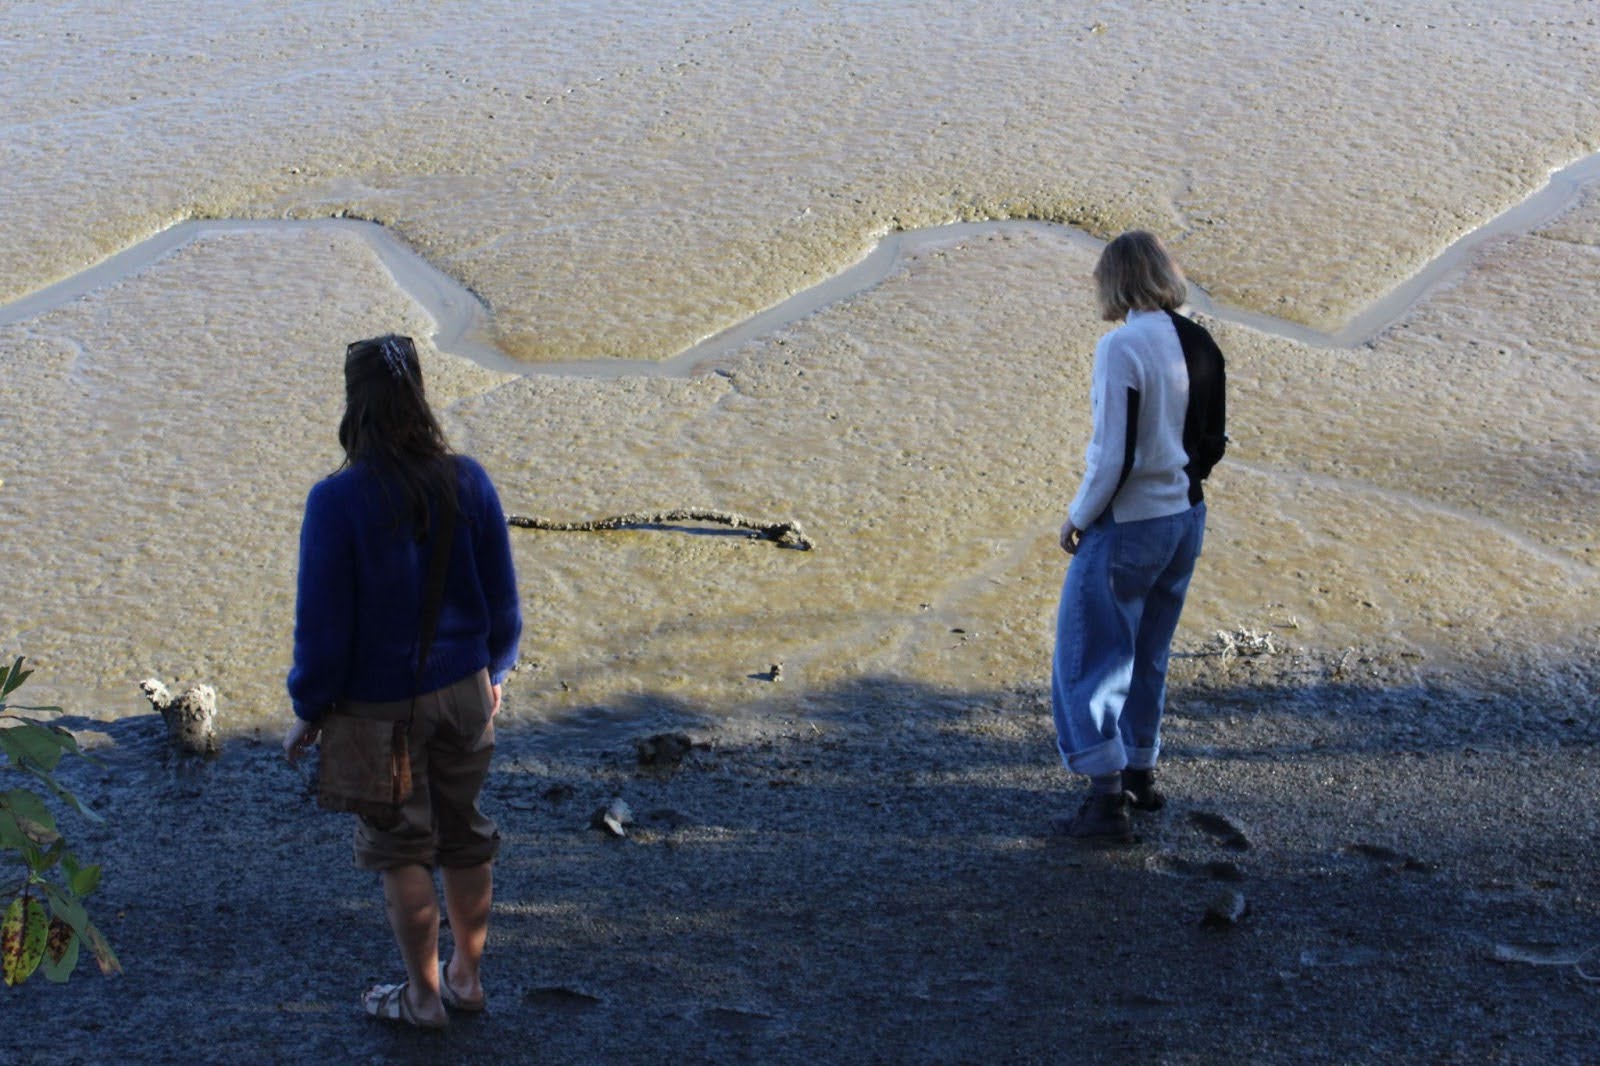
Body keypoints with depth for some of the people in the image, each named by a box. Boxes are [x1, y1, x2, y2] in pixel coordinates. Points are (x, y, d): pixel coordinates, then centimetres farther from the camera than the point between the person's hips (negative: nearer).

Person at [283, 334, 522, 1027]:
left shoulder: (337, 500, -21)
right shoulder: (466, 482, -8)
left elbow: (322, 619, -16)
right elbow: (501, 596, 1)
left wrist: (308, 711, -3)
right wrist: (495, 671, 17)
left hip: (381, 702, -4)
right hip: (463, 688, 4)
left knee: (401, 848, 11)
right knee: (464, 834, 19)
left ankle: (424, 996, 23)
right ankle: (467, 978, 33)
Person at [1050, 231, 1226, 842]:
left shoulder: (1122, 348, -20)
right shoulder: (1200, 346, 3)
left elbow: (1113, 455, -21)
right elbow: (1214, 443, 10)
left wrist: (1079, 517, -8)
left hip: (1127, 525, -8)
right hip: (1185, 518, 8)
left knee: (1089, 656, 1)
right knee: (1146, 655, 21)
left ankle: (1107, 799, -1)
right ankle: (1139, 775, 32)